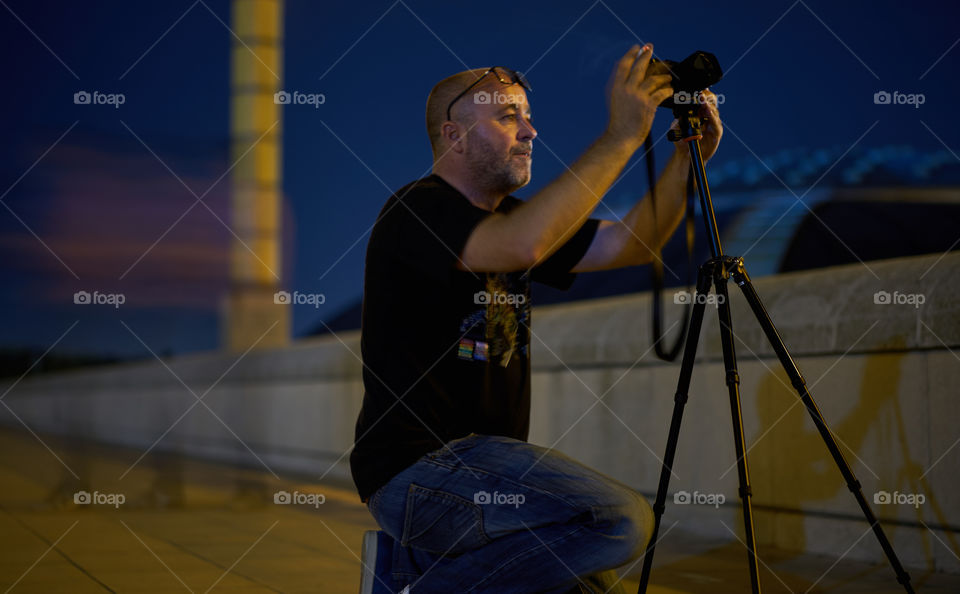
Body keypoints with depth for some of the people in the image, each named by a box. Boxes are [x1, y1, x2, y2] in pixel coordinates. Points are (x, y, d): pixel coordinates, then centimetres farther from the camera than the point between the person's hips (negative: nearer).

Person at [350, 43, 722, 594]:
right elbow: (521, 244, -29)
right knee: (621, 519, -23)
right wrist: (622, 136, -24)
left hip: (486, 468, 9)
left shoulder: (511, 218, 17)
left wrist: (690, 155, -1)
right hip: (419, 471, -9)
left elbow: (628, 244, 12)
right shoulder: (417, 211, -10)